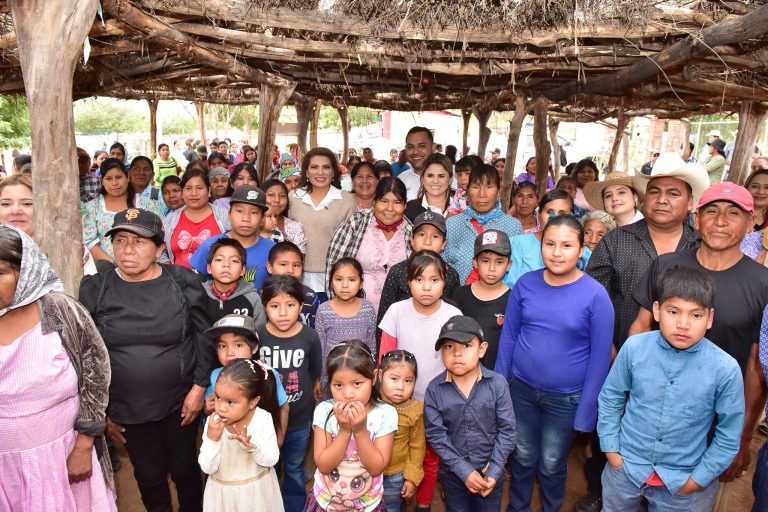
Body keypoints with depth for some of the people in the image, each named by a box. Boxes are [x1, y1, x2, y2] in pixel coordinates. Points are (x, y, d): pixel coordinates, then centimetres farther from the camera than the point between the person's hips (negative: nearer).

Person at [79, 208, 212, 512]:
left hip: (180, 402, -1)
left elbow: (204, 337, -2)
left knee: (185, 470, 16)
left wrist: (199, 387, -5)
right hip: (126, 407, 1)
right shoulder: (94, 289, -7)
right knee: (149, 476, 16)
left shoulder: (183, 283, -10)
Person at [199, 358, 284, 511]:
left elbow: (272, 460, -15)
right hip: (223, 492, 1)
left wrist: (252, 444, -31)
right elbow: (208, 468, -13)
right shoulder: (213, 423, -16)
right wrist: (212, 439, -28)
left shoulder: (264, 419, -19)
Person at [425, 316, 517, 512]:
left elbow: (507, 429, -11)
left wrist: (495, 470, -13)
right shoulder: (435, 389, -16)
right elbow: (435, 435, -13)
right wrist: (463, 470, -16)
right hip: (452, 472, 0)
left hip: (491, 470, 0)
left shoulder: (498, 384, -16)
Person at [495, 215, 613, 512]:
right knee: (522, 459, 19)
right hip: (521, 389, 2)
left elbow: (600, 357, -10)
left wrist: (586, 410, -8)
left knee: (551, 466, 16)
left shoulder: (595, 295, -14)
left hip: (566, 398, -2)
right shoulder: (525, 284, -7)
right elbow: (508, 336, 2)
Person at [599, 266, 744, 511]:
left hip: (681, 480, -1)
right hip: (625, 466, 1)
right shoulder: (634, 348, -17)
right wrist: (611, 449, -1)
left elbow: (729, 435, -7)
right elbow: (610, 397, -2)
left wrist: (698, 478, -3)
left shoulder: (725, 369, -19)